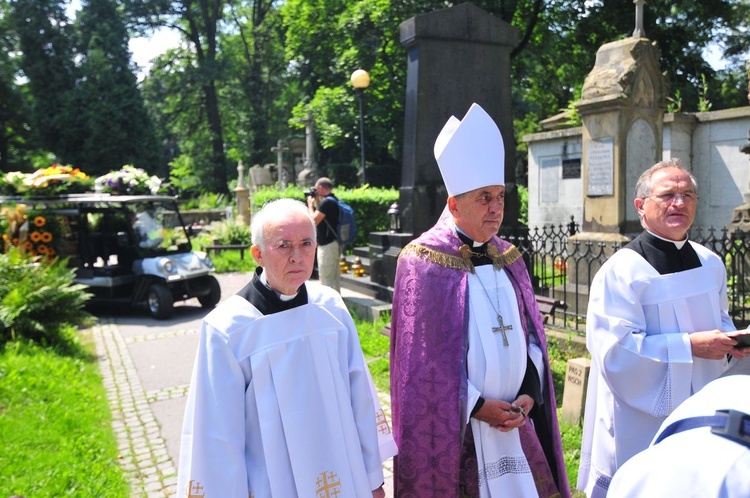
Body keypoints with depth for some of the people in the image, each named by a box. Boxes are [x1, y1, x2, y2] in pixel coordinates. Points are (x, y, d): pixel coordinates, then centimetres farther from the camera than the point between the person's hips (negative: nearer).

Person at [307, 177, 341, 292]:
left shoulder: (326, 202, -19)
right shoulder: (333, 200, 12)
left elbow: (314, 221, -17)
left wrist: (311, 204, -5)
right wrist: (317, 202, 13)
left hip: (327, 245, -10)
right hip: (334, 242, 10)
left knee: (326, 277, -5)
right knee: (334, 276, 16)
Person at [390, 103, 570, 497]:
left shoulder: (507, 258, 7)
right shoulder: (424, 261, -11)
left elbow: (531, 333, 9)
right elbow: (422, 355, -12)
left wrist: (529, 394, -5)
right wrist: (477, 406, -14)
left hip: (513, 416, 5)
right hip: (453, 424, -5)